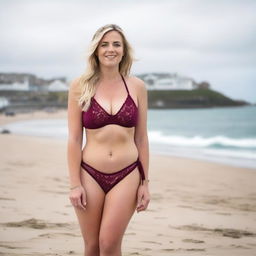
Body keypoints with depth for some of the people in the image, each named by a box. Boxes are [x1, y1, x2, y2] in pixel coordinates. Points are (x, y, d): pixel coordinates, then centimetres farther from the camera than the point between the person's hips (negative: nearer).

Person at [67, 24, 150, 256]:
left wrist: (145, 182, 5)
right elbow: (74, 139, -1)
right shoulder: (80, 86, -1)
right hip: (90, 174, 0)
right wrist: (75, 184, -5)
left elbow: (141, 138, 7)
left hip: (127, 175, 0)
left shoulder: (137, 87, 3)